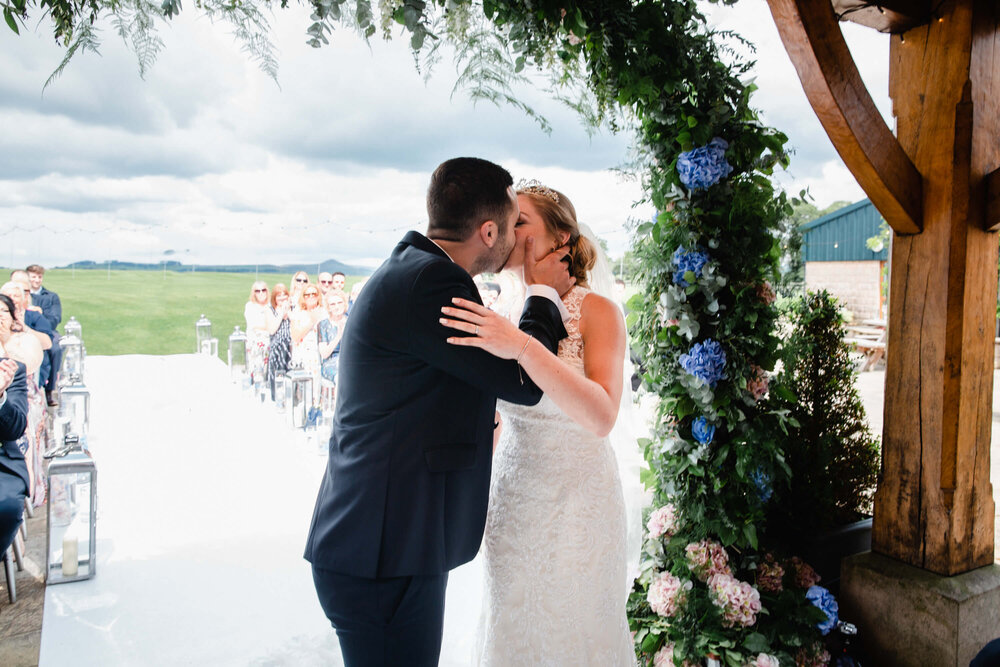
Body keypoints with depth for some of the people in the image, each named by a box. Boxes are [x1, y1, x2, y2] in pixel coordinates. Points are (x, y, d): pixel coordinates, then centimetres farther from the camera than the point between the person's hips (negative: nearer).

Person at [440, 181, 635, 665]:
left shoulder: (597, 311, -13)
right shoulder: (511, 315, 3)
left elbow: (601, 416, -28)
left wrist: (524, 347, -36)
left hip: (575, 509, -5)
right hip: (512, 503, 5)